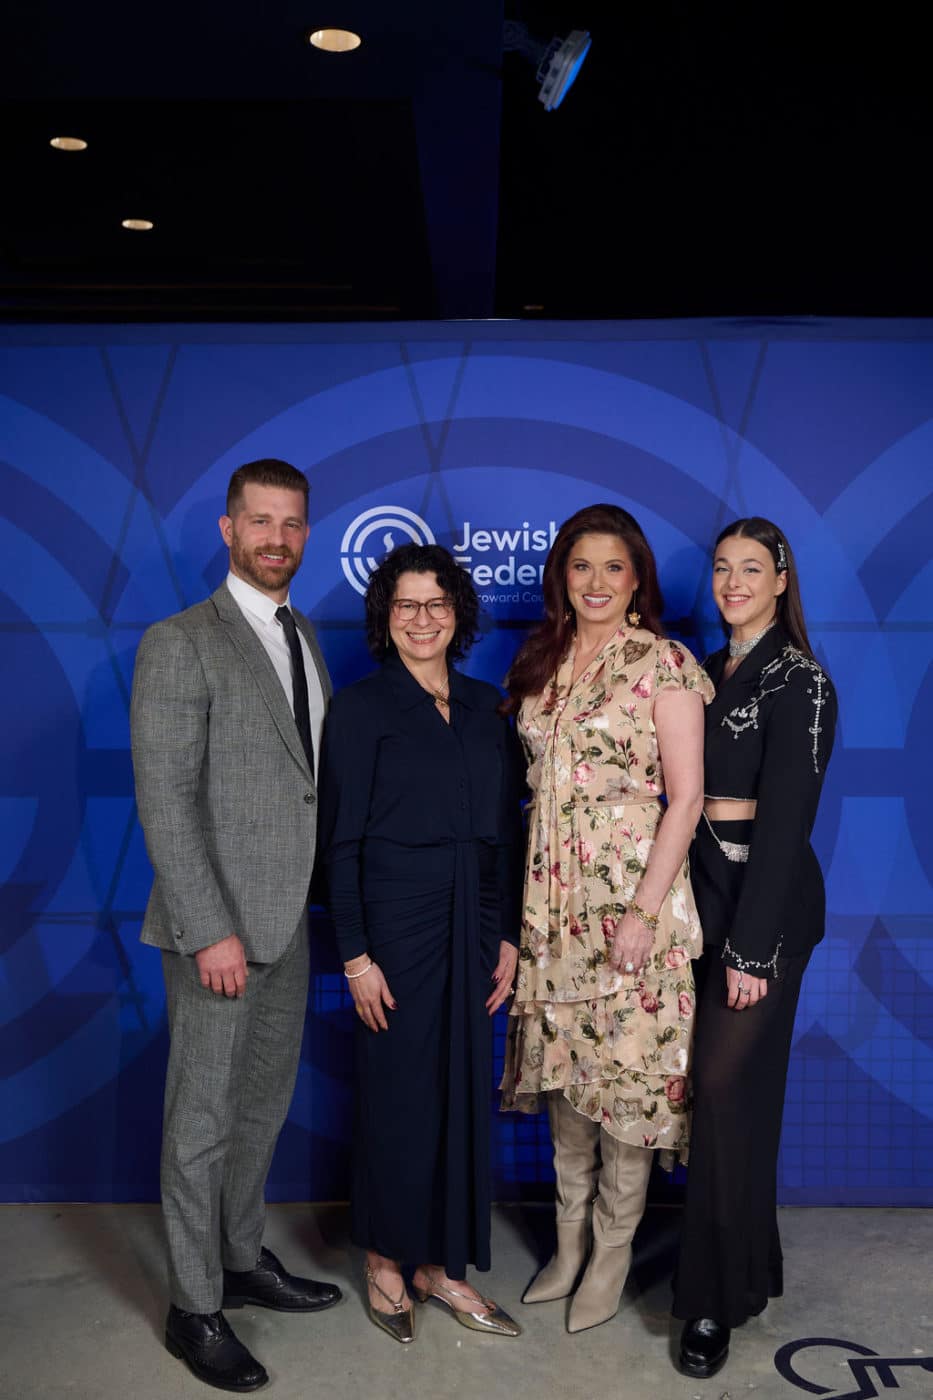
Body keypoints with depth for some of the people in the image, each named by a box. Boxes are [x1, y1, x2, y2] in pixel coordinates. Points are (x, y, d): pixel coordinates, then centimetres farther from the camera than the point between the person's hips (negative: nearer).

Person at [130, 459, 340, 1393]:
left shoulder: (303, 638, 11)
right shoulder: (179, 645, -12)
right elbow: (164, 799, -16)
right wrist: (210, 930, -20)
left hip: (288, 918, 7)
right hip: (218, 925, -7)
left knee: (264, 1102, 19)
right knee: (203, 1119, 5)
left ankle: (242, 1261, 37)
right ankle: (194, 1309, 22)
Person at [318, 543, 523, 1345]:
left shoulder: (484, 705, 9)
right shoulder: (362, 707, -5)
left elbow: (507, 830, 10)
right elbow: (342, 838, -7)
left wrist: (508, 935, 7)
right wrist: (356, 955, -11)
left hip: (474, 925, 5)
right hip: (397, 921, -5)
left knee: (464, 1091, 10)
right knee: (399, 1092, 5)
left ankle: (442, 1263, 26)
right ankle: (386, 1263, 25)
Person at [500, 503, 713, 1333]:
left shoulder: (663, 664, -7)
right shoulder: (541, 665, 9)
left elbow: (685, 796, -11)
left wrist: (645, 911, -17)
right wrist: (524, 901, 9)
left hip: (632, 895, -5)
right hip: (553, 898, 6)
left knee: (628, 1069, 4)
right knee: (562, 1065, 13)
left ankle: (612, 1255, 22)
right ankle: (570, 1242, 30)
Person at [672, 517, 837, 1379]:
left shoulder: (798, 679, -10)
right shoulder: (709, 672, 12)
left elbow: (787, 818, -16)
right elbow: (687, 789, 10)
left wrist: (752, 945, -18)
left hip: (768, 900, -7)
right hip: (702, 888, 7)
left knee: (726, 1084, -6)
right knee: (720, 1084, 12)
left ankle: (719, 1298, 8)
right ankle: (748, 1259, 31)